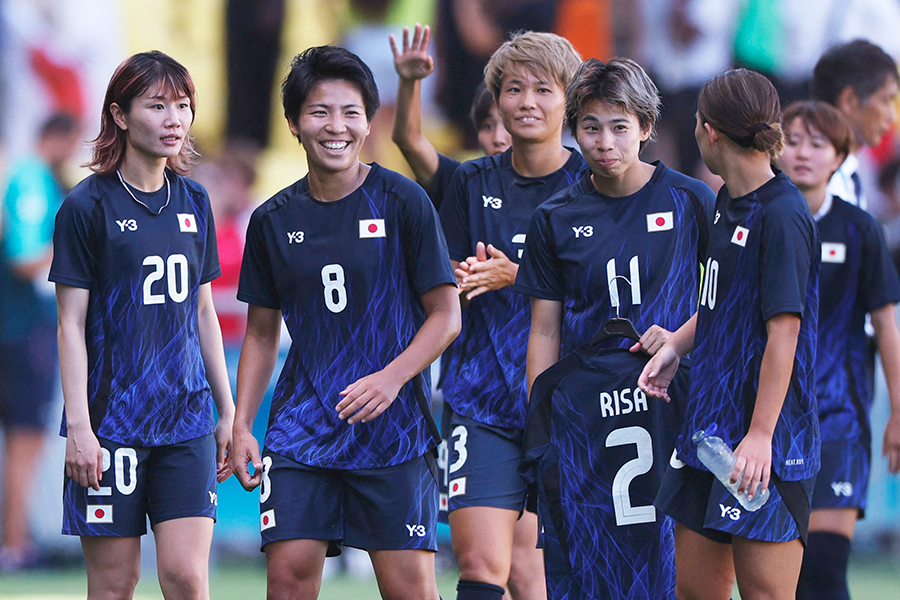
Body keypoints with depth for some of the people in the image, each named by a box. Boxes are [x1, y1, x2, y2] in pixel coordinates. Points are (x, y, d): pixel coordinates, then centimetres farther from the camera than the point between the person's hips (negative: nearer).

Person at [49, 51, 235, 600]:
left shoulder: (193, 202, 10)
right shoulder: (88, 207, -5)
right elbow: (71, 323, -5)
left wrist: (229, 411, 16)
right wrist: (79, 425, -12)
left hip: (186, 418, 4)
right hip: (112, 419, -4)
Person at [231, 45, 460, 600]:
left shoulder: (402, 202, -3)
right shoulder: (273, 220, 7)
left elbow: (446, 315, -2)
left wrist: (391, 377, -17)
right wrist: (241, 425, 6)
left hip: (392, 425, -3)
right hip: (302, 424, 3)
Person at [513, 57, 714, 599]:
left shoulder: (690, 201, 1)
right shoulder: (555, 219, 6)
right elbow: (544, 332, 9)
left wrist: (680, 340, -10)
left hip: (670, 407, -1)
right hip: (582, 413, 1)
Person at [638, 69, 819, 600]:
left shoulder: (782, 215, -16)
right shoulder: (727, 204, 12)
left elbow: (784, 328, -19)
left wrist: (761, 434, -22)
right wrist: (676, 345, 10)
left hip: (767, 437, -9)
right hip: (711, 422, 9)